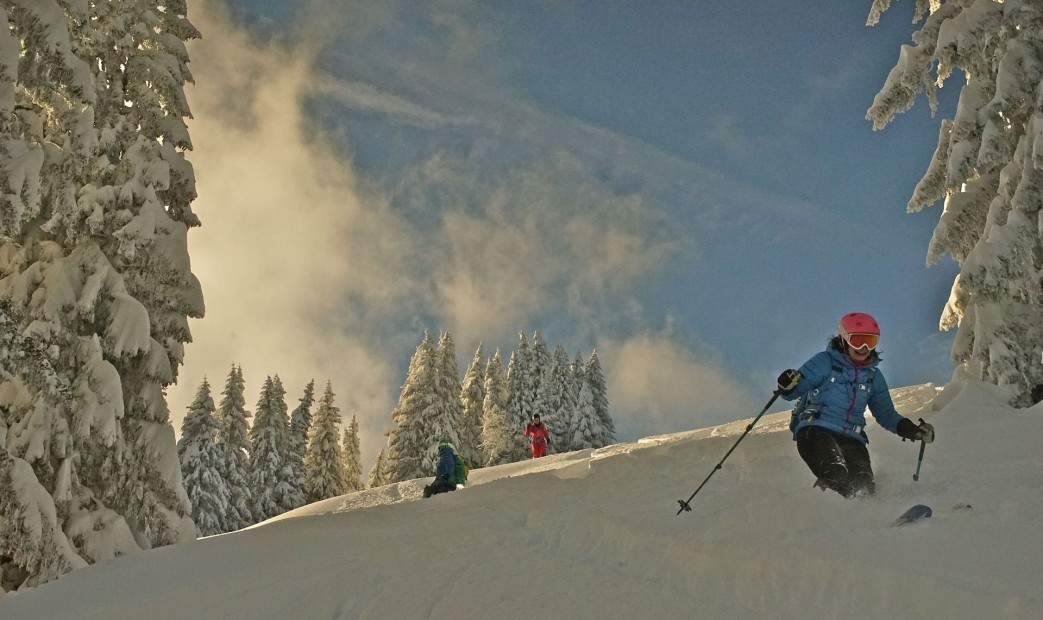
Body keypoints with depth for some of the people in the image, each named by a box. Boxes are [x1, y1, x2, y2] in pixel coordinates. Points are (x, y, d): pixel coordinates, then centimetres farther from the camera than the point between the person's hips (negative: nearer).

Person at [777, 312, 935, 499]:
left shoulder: (874, 376, 20)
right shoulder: (824, 362, 4)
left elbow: (886, 414, 28)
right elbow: (794, 391, 1)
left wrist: (913, 430, 13)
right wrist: (788, 386, -24)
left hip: (851, 439, 6)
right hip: (815, 429, -5)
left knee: (864, 487, -18)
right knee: (836, 479, -31)